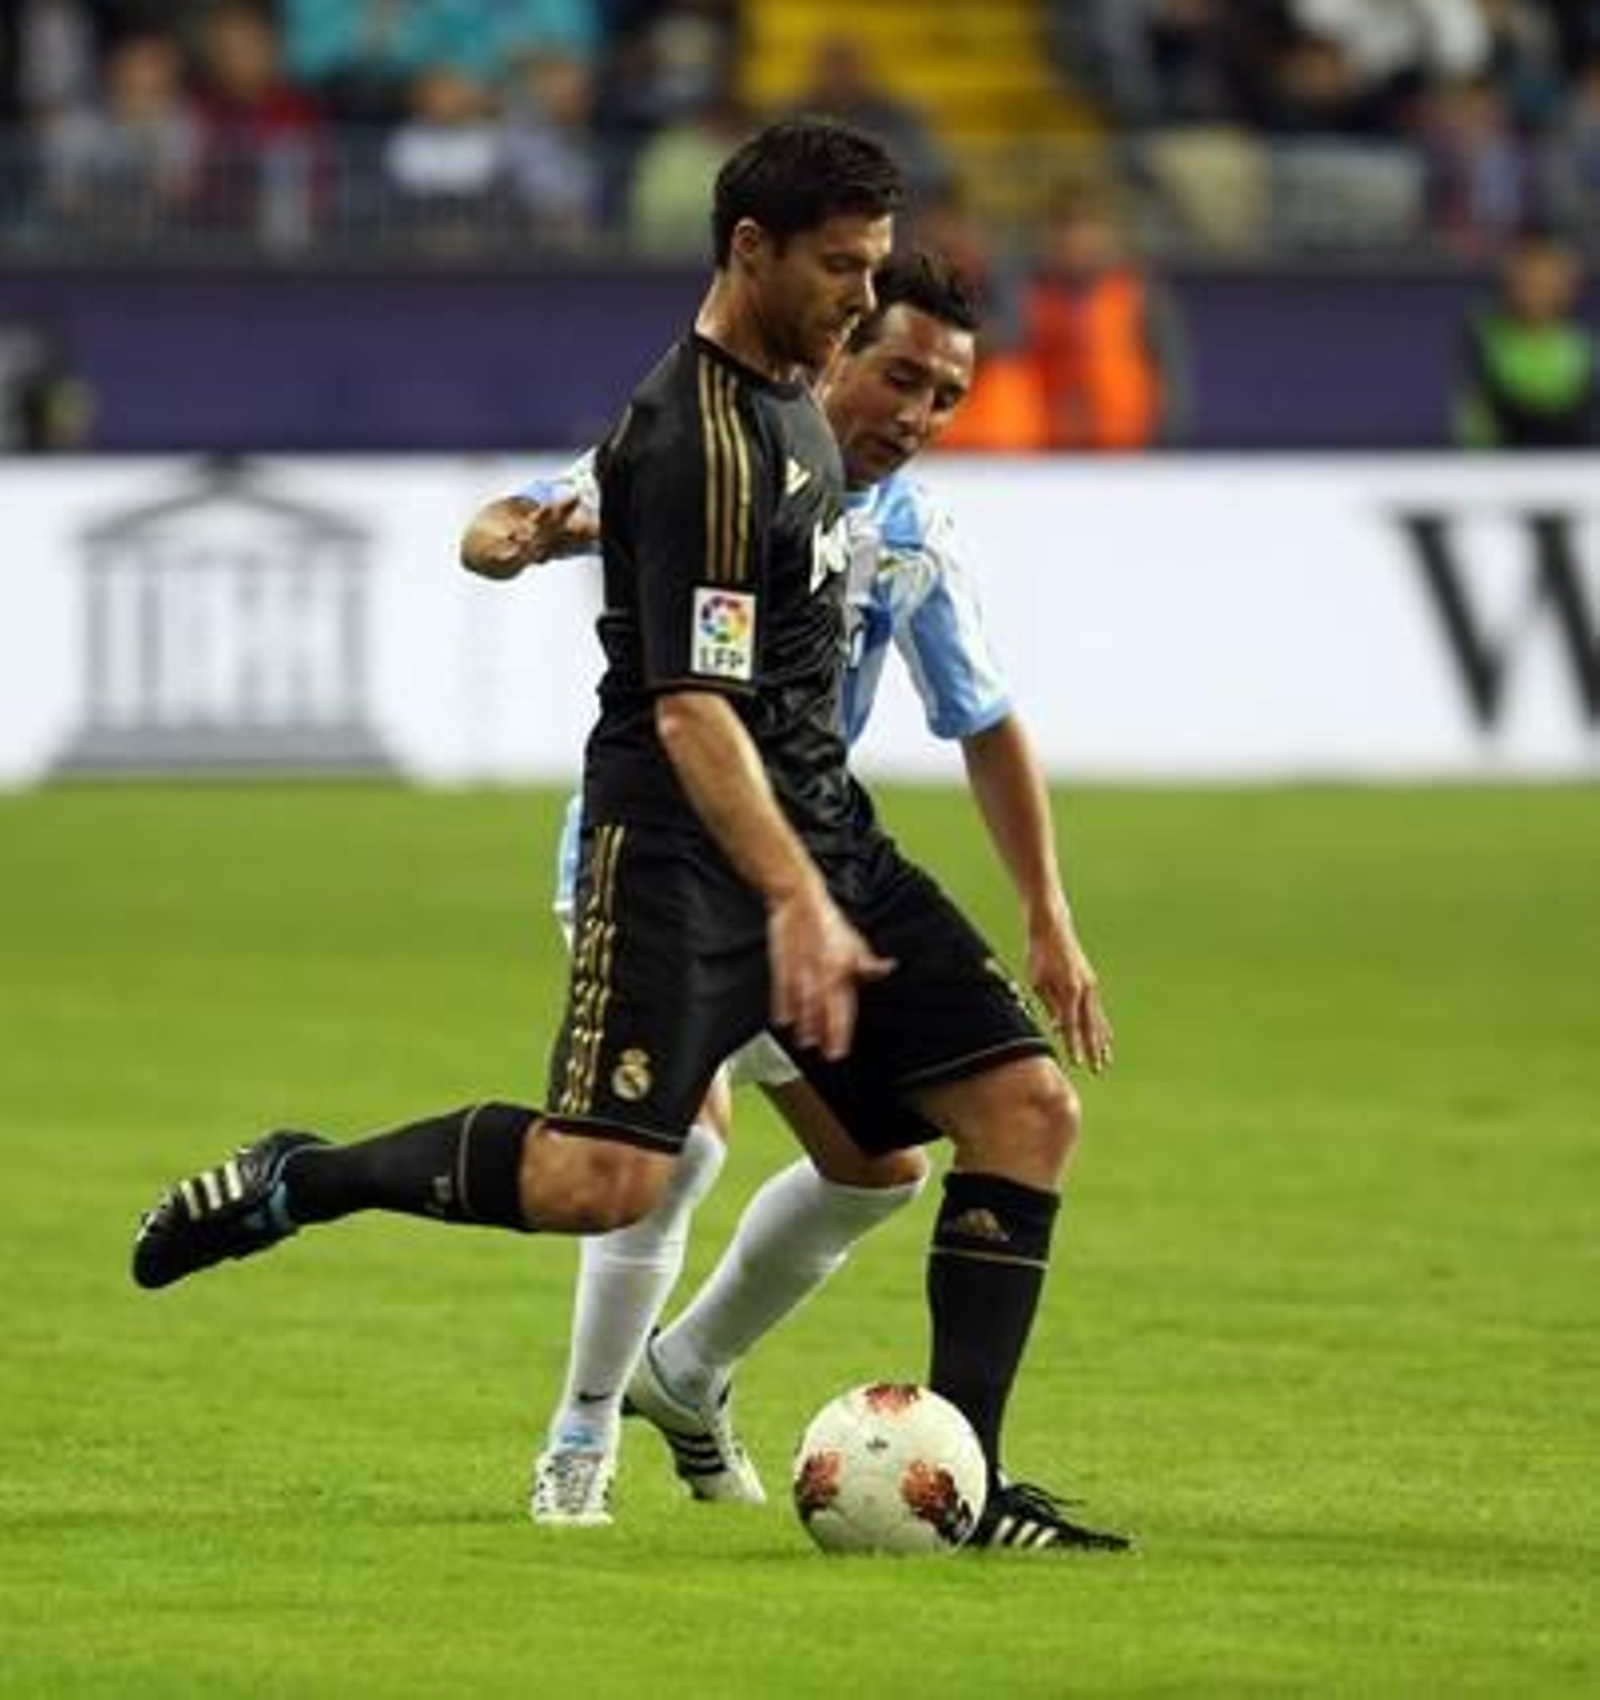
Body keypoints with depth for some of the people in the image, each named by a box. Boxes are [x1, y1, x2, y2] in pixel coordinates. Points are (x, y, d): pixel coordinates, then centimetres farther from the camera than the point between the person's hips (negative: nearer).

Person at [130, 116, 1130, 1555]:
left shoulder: (789, 396, 14)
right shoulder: (698, 439, -17)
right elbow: (690, 706, -24)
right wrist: (797, 902, -32)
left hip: (817, 825, 9)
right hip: (686, 842, -9)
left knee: (1028, 1108, -2)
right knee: (604, 1180, -22)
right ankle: (298, 1181, 1)